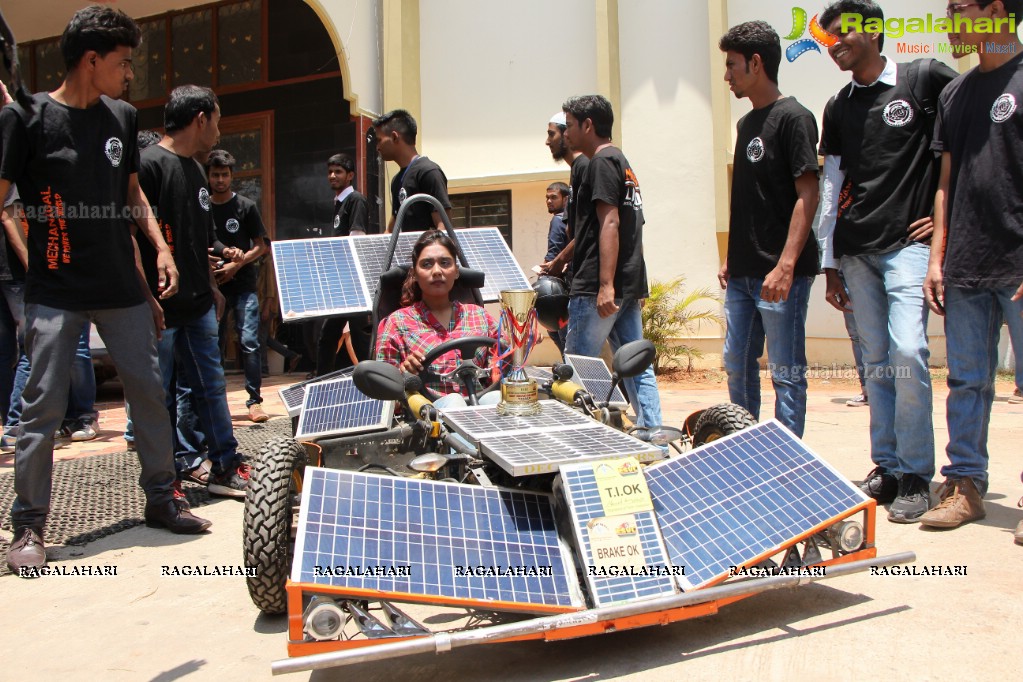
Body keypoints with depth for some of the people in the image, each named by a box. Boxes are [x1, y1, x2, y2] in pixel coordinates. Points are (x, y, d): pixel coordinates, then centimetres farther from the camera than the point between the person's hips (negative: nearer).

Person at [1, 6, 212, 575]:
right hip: (56, 292, -4)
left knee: (150, 393, 7)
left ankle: (161, 499, 23)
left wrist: (160, 246, 6)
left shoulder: (123, 117, 9)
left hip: (123, 287, 5)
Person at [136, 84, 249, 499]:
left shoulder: (194, 169, 15)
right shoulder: (149, 164, -12)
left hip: (197, 305, 9)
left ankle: (226, 468, 23)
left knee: (211, 387, 13)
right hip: (160, 308, -9)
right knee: (157, 397, 4)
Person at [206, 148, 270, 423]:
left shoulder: (246, 206, 1)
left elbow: (261, 246, 2)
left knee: (249, 342, -9)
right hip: (212, 286, 3)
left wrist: (236, 264, -11)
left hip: (243, 286, -2)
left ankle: (254, 400, -2)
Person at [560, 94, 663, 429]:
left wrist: (605, 285, -26)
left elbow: (610, 223, -19)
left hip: (597, 287, -10)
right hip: (629, 285, 10)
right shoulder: (622, 162, 22)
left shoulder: (603, 162, -8)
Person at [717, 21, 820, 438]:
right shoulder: (746, 124, 16)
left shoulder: (793, 117, -9)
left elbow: (807, 195, -15)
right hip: (742, 274, 9)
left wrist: (785, 266, -22)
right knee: (737, 366, 15)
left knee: (785, 373, -1)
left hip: (780, 276, -9)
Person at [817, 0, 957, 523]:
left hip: (907, 241, -5)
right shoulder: (838, 108, 15)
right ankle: (886, 467, 14)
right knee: (875, 362, 5)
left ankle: (915, 475, -3)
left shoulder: (925, 78, 2)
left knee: (907, 351, -16)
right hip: (856, 249, 5)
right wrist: (830, 264, 13)